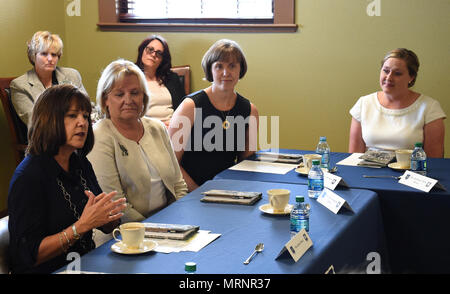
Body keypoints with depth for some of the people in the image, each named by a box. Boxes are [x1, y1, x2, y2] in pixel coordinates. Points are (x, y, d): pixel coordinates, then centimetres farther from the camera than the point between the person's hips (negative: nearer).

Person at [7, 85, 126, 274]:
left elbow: (107, 226, 17)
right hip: (49, 271, -8)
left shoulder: (81, 164, 9)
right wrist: (82, 225, -24)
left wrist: (110, 212, -7)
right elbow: (28, 254, -19)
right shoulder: (28, 176, -15)